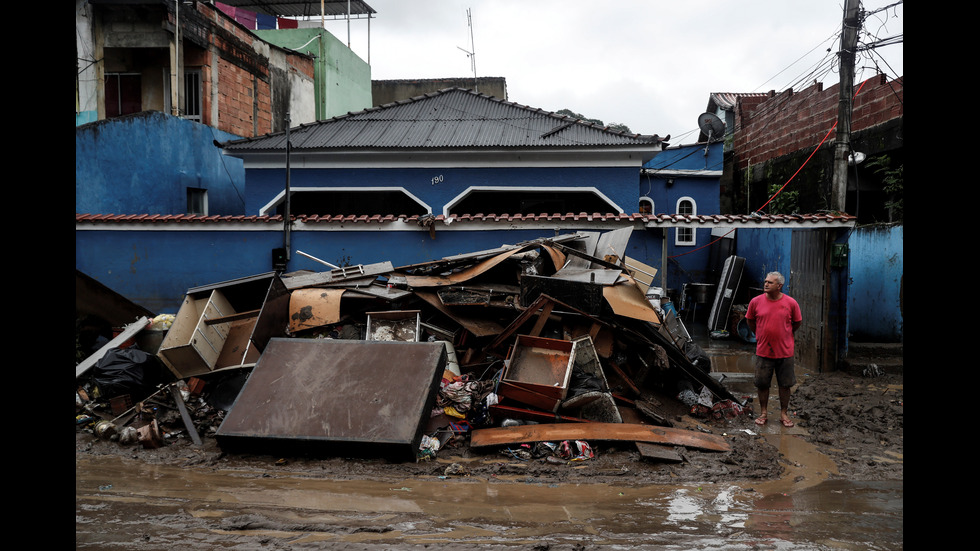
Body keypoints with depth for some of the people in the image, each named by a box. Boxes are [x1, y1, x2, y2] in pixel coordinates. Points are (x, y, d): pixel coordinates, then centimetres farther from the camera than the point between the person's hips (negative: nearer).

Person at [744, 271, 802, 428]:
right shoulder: (756, 301, -5)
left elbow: (797, 322, 9)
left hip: (785, 351, -1)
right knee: (762, 384, 7)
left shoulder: (791, 303, -7)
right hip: (763, 351, 1)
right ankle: (763, 413, 22)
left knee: (785, 384, 8)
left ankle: (784, 414, 22)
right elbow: (750, 320, 12)